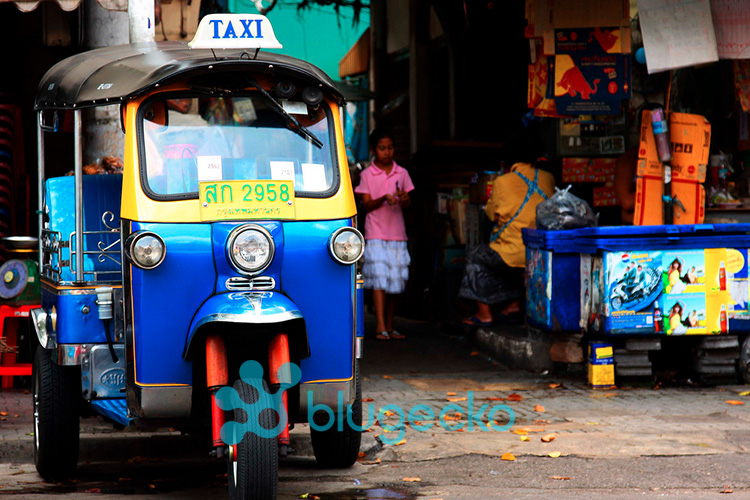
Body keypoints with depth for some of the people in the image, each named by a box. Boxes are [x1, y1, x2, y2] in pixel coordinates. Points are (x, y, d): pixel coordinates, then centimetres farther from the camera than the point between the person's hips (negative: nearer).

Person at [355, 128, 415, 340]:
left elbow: (407, 203, 8)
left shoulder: (401, 173, 9)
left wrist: (404, 200, -16)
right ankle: (380, 327, -16)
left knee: (395, 282, 6)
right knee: (379, 279, -13)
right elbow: (366, 205, -3)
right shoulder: (367, 174, 1)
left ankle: (390, 327, 14)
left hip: (397, 233, 4)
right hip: (375, 234, -3)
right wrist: (383, 199, -21)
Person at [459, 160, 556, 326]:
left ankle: (484, 314, 20)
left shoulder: (502, 183, -10)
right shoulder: (548, 179, 1)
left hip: (516, 254, -5)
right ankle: (514, 305, 33)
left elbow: (491, 213, 5)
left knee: (476, 257, 21)